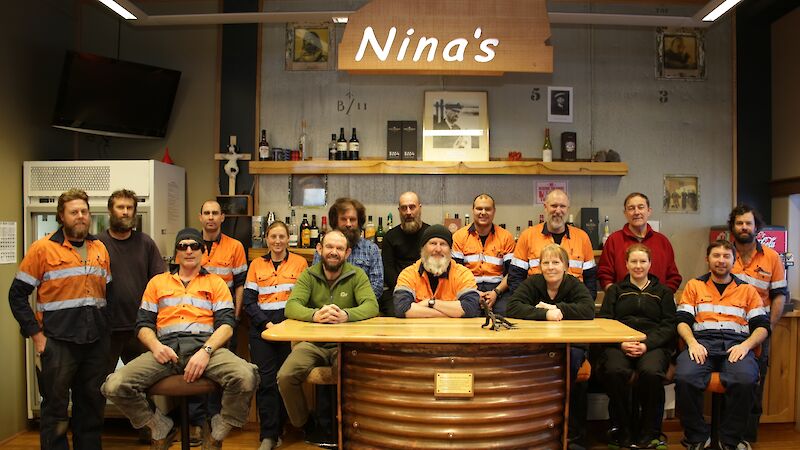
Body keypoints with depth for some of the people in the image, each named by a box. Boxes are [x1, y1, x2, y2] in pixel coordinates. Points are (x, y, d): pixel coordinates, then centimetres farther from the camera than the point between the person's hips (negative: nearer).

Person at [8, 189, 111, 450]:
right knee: (55, 409, 6)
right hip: (58, 341, -4)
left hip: (96, 341, 5)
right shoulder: (43, 248, -5)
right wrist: (36, 335, -9)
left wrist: (104, 328, 9)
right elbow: (17, 295, -5)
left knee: (92, 406, 14)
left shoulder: (100, 249, 10)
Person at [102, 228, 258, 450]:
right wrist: (155, 345, -7)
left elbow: (226, 324, 6)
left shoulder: (216, 283, 19)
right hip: (165, 347, 2)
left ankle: (216, 431, -2)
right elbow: (143, 324, 17)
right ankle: (161, 427, 4)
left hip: (205, 345, -2)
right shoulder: (157, 282, 25)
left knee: (246, 377, -32)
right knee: (114, 386, -24)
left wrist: (206, 351, -14)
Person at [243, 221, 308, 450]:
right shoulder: (256, 264, 10)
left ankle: (277, 429, 15)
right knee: (266, 380, -3)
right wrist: (266, 323, -8)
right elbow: (249, 300, 6)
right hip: (261, 328, 1)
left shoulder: (300, 263, 5)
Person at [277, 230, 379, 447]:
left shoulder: (357, 275, 1)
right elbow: (291, 306, -11)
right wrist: (315, 315, -34)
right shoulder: (308, 275, 4)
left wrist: (345, 315, -35)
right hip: (312, 343, 2)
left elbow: (371, 306, -13)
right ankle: (307, 426, 6)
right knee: (285, 376, -23)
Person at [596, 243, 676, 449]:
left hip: (654, 345, 0)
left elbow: (669, 325, 8)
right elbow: (604, 322, 9)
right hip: (618, 344, 0)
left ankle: (649, 434, -14)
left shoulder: (663, 292, 21)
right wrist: (621, 343, -11)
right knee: (616, 371, -34)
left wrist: (647, 344, -11)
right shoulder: (615, 291, 22)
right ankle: (624, 432, -17)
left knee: (651, 372, -35)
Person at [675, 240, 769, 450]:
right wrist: (692, 342, -10)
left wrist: (746, 345, -7)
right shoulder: (694, 285, 22)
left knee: (745, 380, -35)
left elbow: (762, 326, 13)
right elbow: (682, 320, 11)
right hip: (702, 341, 0)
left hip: (736, 344, 0)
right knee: (684, 377, -33)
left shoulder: (747, 289, 23)